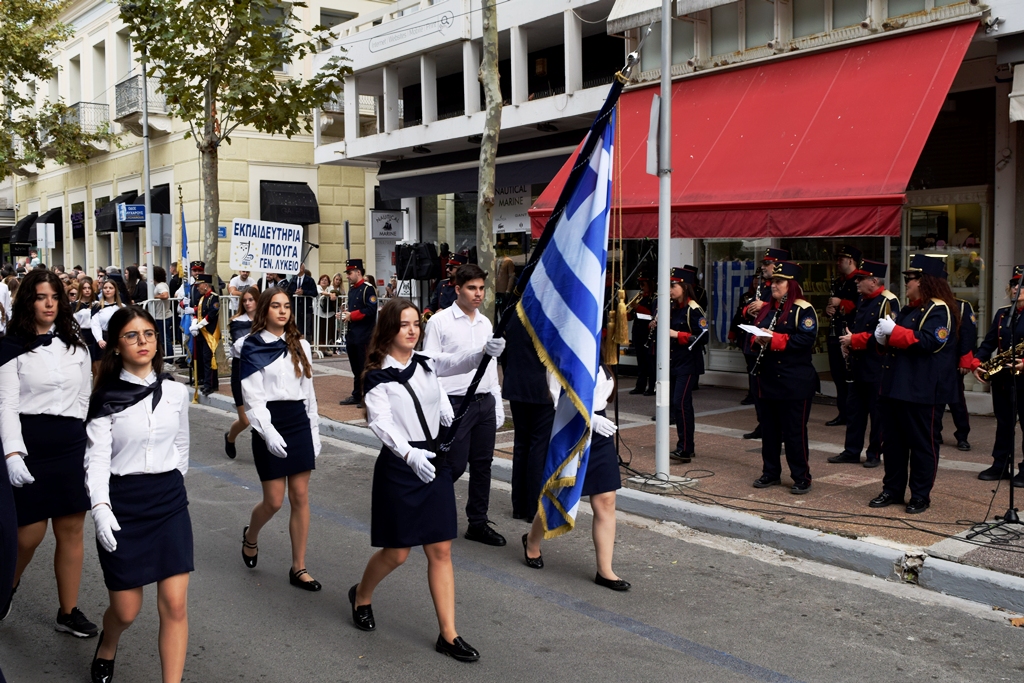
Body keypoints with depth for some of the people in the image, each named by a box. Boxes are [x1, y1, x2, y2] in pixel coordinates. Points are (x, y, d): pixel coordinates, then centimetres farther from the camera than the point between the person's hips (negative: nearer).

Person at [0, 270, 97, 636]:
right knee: (30, 533, 0)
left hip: (71, 445, 4)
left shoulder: (75, 344, 9)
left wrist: (92, 445, 11)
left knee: (71, 530, 6)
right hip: (30, 445, -4)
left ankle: (69, 612, 18)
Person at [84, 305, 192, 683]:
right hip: (122, 504, -2)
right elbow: (97, 457, -12)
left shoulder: (176, 392, 3)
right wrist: (100, 507, -26)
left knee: (175, 604, -5)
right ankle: (106, 648, 42)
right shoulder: (106, 399, -5)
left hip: (169, 502, 2)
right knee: (126, 609, 7)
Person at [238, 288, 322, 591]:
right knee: (274, 500, -1)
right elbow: (253, 397, -10)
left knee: (300, 497, 3)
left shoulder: (301, 346, 10)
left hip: (299, 422, 4)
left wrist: (314, 432, 11)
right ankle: (250, 536, 33)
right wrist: (268, 432, -23)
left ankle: (298, 568, 12)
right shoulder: (253, 348, -4)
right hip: (270, 423, -4)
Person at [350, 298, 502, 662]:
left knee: (440, 551, 5)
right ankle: (361, 595, 37)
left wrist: (486, 351, -32)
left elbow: (458, 362, -11)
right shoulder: (378, 377, -9)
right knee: (396, 553, 6)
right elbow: (381, 423, -22)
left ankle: (448, 634, 12)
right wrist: (410, 455, -38)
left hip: (434, 463, 5)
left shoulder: (426, 364, 6)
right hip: (398, 467, -5)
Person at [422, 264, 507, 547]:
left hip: (485, 402, 6)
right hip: (456, 403, -6)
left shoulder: (485, 323, 13)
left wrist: (498, 407, 16)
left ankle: (478, 523, 22)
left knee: (482, 464, 10)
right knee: (455, 465, -5)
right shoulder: (440, 321, -6)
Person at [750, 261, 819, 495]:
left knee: (795, 431, -1)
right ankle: (771, 472, 23)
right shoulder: (767, 309, 15)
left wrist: (774, 339, -24)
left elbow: (806, 340, -20)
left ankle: (802, 477, 8)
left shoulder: (803, 310, -8)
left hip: (794, 382, -7)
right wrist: (758, 339, -5)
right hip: (768, 379, 7)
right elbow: (754, 333, 18)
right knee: (769, 429, 12)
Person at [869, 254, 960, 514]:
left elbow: (930, 342, -24)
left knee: (922, 444, 1)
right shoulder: (909, 309, 18)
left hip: (923, 392, -9)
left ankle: (920, 496, 11)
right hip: (895, 386, 9)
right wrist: (884, 336, 3)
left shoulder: (940, 310, -11)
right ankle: (892, 490, 22)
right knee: (892, 441, 12)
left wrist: (894, 331, -22)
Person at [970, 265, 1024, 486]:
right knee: (1004, 424, 12)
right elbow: (989, 342, 10)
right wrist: (976, 363, -3)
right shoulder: (1002, 314, 12)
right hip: (1002, 379, 6)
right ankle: (1000, 465, 19)